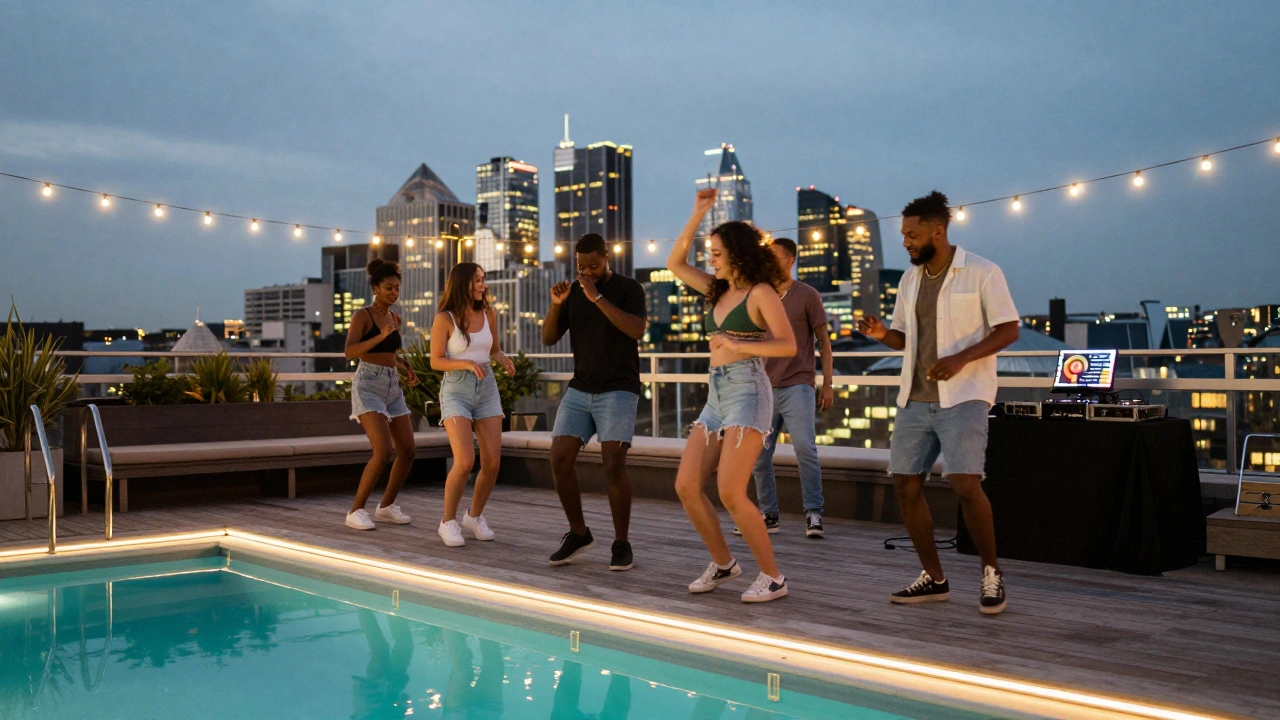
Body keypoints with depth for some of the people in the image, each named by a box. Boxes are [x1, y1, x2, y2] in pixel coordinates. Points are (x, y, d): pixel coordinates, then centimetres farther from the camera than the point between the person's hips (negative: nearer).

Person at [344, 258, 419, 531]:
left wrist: (407, 369, 9)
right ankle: (356, 511, -7)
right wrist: (380, 336, -32)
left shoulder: (395, 319, 13)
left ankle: (386, 507, 20)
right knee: (383, 451, -20)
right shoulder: (362, 316, -7)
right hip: (368, 386, -7)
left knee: (408, 450, 4)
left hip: (393, 388, 7)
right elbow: (349, 352, -21)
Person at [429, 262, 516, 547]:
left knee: (492, 461, -1)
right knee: (464, 461, -17)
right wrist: (467, 364, -21)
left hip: (487, 388, 5)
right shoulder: (444, 319, -8)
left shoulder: (489, 315, 5)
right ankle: (448, 521, 3)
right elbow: (436, 361, -6)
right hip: (456, 390, -5)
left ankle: (474, 517, 21)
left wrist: (504, 360, -5)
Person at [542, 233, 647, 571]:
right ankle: (578, 533, 12)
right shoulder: (573, 292, 10)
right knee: (559, 459, -5)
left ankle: (621, 543, 0)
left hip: (618, 390, -5)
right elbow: (549, 339, 8)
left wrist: (597, 298, -23)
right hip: (579, 389, 5)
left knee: (613, 464, -14)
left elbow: (637, 330, -21)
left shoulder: (629, 289, -3)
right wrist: (555, 304, -9)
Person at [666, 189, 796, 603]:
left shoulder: (760, 292, -4)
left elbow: (788, 346, -13)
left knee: (730, 493, -15)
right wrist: (698, 213, 15)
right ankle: (722, 563, 17)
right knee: (686, 486, 1)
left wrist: (737, 344, -19)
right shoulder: (719, 291, 17)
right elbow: (675, 263, 21)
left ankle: (772, 578, -2)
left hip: (747, 392, -8)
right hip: (716, 395, 8)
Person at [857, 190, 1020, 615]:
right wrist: (881, 334, -5)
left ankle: (991, 573, 3)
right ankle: (934, 579, 17)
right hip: (916, 399, 7)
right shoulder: (910, 279, 13)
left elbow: (1009, 329, -8)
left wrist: (961, 359, -21)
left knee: (965, 483, -18)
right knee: (905, 484, 3)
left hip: (963, 397, -6)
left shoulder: (981, 273, -6)